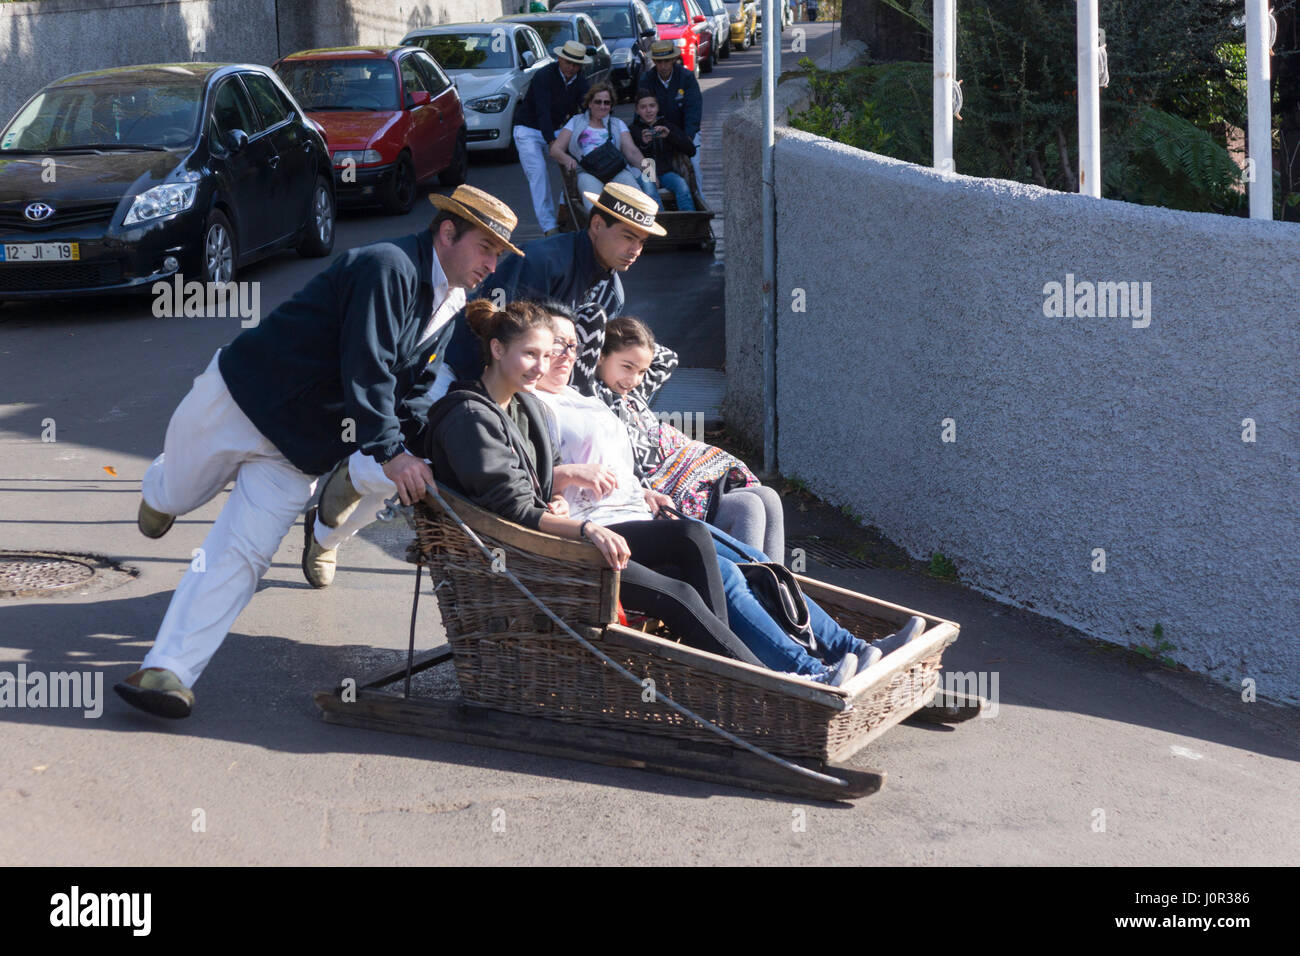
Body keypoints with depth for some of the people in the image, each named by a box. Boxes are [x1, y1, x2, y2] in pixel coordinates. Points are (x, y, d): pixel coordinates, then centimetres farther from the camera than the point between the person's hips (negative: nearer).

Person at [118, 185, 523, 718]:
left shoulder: (450, 307, 6)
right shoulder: (388, 267, -22)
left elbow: (413, 391, 8)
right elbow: (367, 368, -28)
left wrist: (416, 455, -7)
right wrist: (387, 451, -32)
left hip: (303, 445, 6)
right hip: (239, 397, -6)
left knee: (242, 555, -7)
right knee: (175, 497, 16)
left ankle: (170, 672, -9)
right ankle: (161, 487, 55)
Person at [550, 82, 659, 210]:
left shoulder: (618, 124, 28)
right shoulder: (576, 121, 25)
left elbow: (631, 150, 15)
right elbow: (555, 149, 17)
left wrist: (644, 165, -7)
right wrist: (567, 159, -7)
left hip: (618, 170, 1)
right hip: (587, 172, -1)